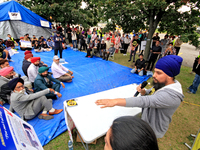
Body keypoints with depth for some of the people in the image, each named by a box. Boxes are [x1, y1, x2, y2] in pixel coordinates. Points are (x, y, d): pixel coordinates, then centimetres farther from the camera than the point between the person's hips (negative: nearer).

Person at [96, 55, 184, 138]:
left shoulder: (171, 95, -35)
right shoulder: (162, 84, -7)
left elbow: (145, 101, -47)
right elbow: (149, 94, 4)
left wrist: (115, 101, -54)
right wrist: (142, 91, -21)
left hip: (152, 131, -7)